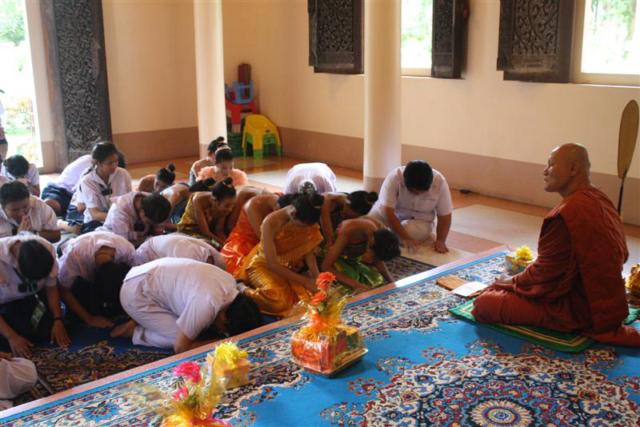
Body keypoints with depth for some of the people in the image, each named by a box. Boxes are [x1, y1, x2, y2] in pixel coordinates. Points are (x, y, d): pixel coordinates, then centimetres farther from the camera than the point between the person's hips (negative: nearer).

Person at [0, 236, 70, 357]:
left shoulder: (47, 250, -28)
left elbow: (51, 287, -10)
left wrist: (58, 320, -18)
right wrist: (12, 337, -32)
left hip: (31, 297, 3)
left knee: (48, 330, -12)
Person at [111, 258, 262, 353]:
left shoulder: (230, 282, -8)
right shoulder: (208, 305, -34)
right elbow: (180, 347, -23)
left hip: (155, 278, 8)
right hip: (137, 294, -8)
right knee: (180, 338, -15)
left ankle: (144, 320, 13)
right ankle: (134, 332, 2)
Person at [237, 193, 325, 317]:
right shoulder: (271, 222, -29)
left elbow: (308, 250, -5)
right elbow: (272, 263, -27)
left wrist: (316, 276, -22)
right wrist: (304, 280, -26)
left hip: (287, 268, 7)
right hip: (264, 265, -7)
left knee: (310, 294, -13)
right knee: (279, 301, -32)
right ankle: (243, 289, -2)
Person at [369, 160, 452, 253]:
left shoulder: (440, 182, -25)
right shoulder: (394, 178, -31)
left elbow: (444, 216, -16)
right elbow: (388, 212, -34)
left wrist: (440, 241, -30)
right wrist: (406, 238, -41)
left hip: (420, 219, -1)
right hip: (393, 213, 1)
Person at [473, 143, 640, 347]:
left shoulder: (565, 215, -26)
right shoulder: (600, 200, 4)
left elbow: (544, 278, -21)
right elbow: (622, 256, 18)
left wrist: (511, 283, -1)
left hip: (576, 311, -10)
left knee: (484, 304, -18)